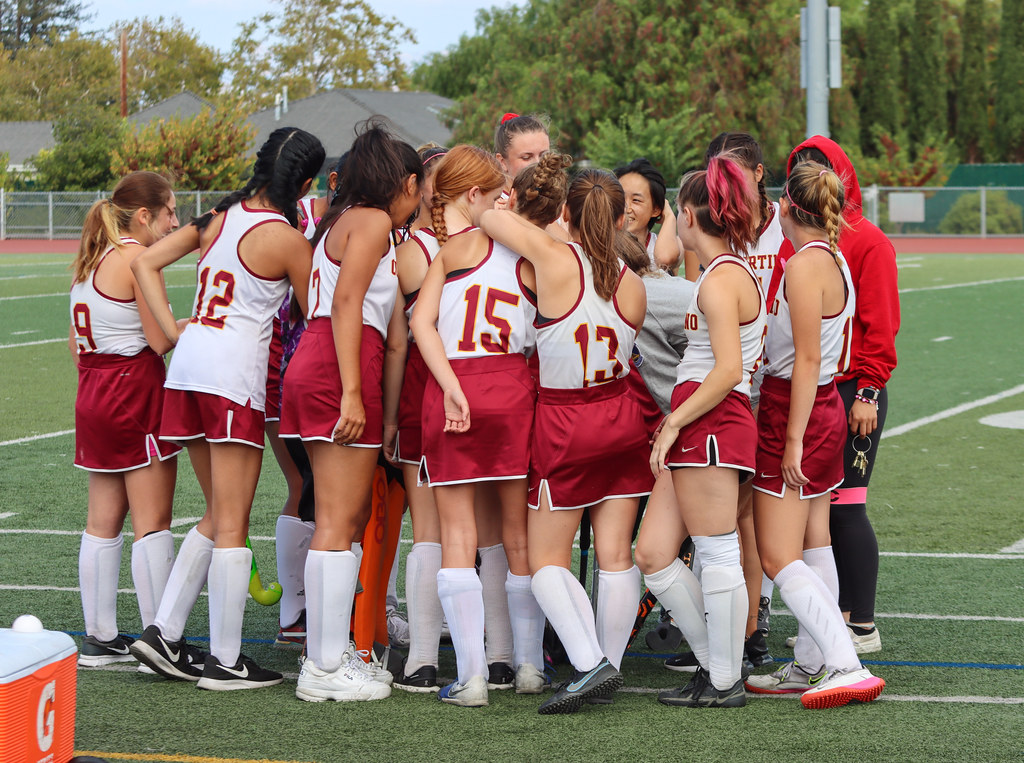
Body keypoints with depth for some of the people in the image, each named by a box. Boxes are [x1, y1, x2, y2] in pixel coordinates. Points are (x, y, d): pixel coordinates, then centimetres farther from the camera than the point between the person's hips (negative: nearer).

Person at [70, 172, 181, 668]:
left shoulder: (90, 260, 12)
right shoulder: (137, 256, -14)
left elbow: (77, 343, 17)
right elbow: (161, 339, -16)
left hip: (94, 393, 9)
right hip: (137, 392, -9)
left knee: (102, 522, 11)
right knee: (152, 523, -4)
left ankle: (99, 637, 15)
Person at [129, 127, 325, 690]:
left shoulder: (218, 216, 11)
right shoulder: (287, 240, -8)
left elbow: (145, 263, 11)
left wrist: (173, 331, 8)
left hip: (189, 364, 7)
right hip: (235, 373, -7)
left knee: (218, 516, 17)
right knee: (231, 523, -1)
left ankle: (163, 632, 12)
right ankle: (225, 661, 3)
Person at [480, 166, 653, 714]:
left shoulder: (555, 260, -17)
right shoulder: (632, 286, -3)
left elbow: (486, 215, -11)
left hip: (565, 425, -4)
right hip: (621, 417, 5)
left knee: (547, 559, 3)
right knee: (616, 555, 8)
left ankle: (589, 662, -13)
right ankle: (609, 668, 13)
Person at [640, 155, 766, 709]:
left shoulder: (720, 278, -11)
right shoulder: (735, 273, 19)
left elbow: (727, 371, -20)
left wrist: (673, 423, -15)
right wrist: (674, 425, 20)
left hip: (711, 427, -10)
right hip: (697, 433, 10)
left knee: (716, 554, -3)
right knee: (652, 554, 8)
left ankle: (724, 682, 3)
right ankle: (713, 663, 15)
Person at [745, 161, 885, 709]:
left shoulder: (806, 264, -18)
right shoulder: (835, 260, 9)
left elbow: (808, 359, -20)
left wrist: (793, 440, -19)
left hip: (796, 413, -10)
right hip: (826, 409, 10)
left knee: (778, 558, -9)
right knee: (813, 548, 13)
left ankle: (848, 667, -16)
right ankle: (810, 665, 19)